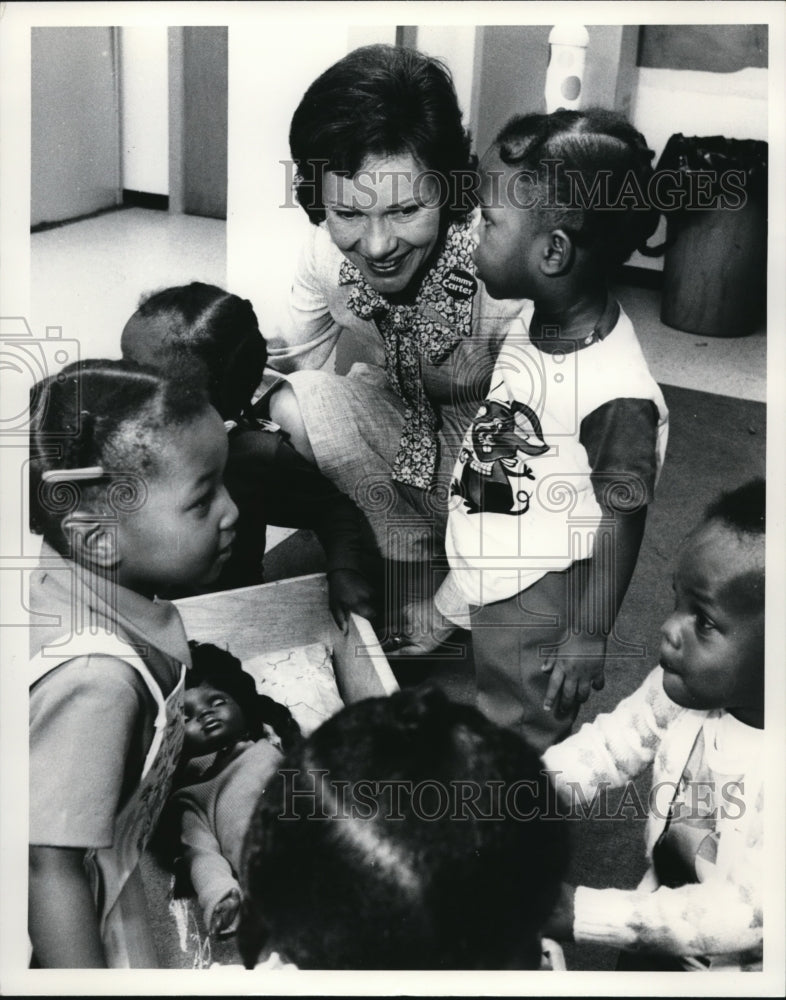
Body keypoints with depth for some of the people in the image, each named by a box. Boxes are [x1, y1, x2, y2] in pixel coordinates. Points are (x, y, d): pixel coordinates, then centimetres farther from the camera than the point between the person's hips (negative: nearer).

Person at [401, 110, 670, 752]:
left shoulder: (617, 395, -34)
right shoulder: (532, 320, -10)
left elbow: (623, 520, -23)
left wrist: (589, 636, -14)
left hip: (539, 601, -7)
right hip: (482, 569, 7)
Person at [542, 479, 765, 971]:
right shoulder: (684, 682, -18)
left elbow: (746, 912, -30)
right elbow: (614, 740, -4)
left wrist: (581, 913, -32)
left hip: (737, 965, -4)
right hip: (661, 922, 4)